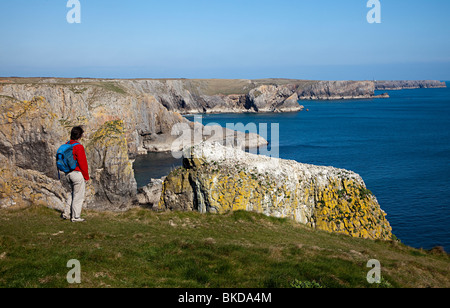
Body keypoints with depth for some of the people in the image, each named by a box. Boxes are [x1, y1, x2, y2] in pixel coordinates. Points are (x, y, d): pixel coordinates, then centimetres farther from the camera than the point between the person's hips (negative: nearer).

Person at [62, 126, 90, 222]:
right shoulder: (79, 147, -18)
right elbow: (83, 163, -16)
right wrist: (86, 176, -7)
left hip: (68, 174, 8)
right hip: (78, 174, -8)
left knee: (74, 194, 21)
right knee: (78, 196, 2)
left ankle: (67, 213, 20)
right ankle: (75, 217, 7)